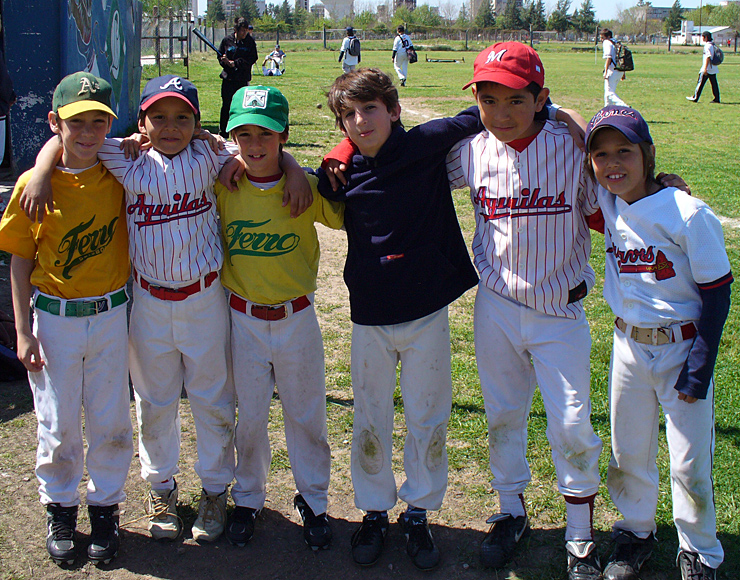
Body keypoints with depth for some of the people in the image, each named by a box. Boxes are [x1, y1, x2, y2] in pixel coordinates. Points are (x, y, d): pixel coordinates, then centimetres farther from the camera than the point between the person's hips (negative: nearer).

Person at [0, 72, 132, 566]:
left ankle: (105, 507, 31)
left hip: (112, 316, 1)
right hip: (54, 319, -1)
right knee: (58, 425, 11)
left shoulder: (121, 176, -4)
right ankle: (60, 509, 33)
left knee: (111, 423, 10)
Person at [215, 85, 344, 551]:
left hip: (297, 317, 0)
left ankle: (314, 500, 31)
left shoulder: (306, 188, -9)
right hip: (244, 320, 1)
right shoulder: (222, 188, -6)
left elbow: (347, 216, 0)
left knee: (307, 414, 12)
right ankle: (248, 498, 34)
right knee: (250, 416, 13)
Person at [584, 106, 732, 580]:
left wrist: (699, 370, -13)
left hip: (681, 348, -4)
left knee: (690, 465, 5)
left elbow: (717, 294, -12)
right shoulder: (607, 204, -2)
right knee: (628, 455, 15)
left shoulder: (689, 214, -17)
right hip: (629, 346, 5)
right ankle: (636, 533, 38)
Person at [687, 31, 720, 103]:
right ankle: (717, 98, 6)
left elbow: (708, 57, -21)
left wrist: (705, 68, -23)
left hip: (707, 68, -9)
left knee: (700, 83, -2)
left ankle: (695, 98, 2)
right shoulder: (713, 45, 14)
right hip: (713, 68, 9)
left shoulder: (708, 46, -14)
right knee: (714, 83, 7)